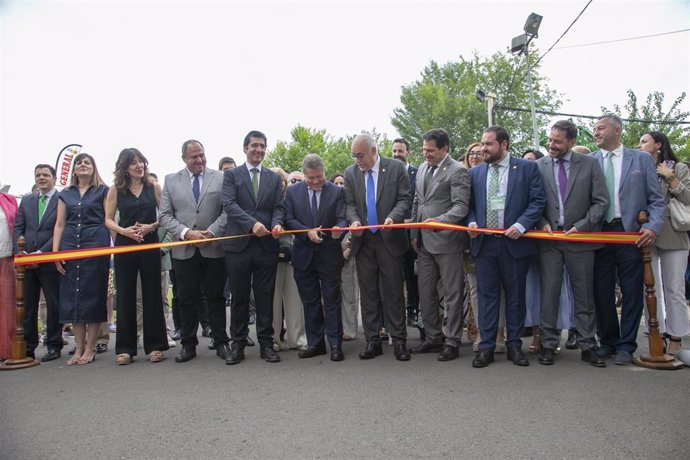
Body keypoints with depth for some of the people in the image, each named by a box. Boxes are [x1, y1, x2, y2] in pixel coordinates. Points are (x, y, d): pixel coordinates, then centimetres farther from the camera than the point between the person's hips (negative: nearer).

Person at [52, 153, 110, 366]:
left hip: (96, 245, -4)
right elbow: (59, 225, 14)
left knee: (93, 295, -2)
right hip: (70, 246, 4)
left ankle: (90, 348, 5)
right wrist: (55, 252, 4)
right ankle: (79, 347, 12)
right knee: (72, 296, 3)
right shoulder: (65, 194, 16)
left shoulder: (102, 191, 7)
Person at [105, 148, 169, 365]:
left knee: (152, 294, 2)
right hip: (124, 245, 0)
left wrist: (151, 226, -14)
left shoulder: (154, 186, 4)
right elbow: (108, 220, 5)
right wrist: (124, 231, -13)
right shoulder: (116, 189, 5)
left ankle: (155, 345, 11)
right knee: (125, 295, 3)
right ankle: (125, 348, 12)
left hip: (150, 244, 0)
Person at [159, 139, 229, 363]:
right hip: (184, 250, 1)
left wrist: (211, 232, -14)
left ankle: (221, 342, 16)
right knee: (187, 300, 7)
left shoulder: (220, 178, 4)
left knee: (216, 298, 7)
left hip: (213, 248, -1)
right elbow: (165, 215, 3)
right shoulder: (171, 180, 8)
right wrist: (187, 232, -12)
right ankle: (188, 344, 19)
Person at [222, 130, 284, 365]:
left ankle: (266, 343, 15)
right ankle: (238, 343, 16)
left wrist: (276, 223, -14)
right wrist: (252, 224, -21)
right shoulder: (231, 175, 7)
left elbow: (278, 207, 8)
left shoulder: (274, 178, 15)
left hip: (267, 245, 2)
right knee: (239, 297, 6)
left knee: (265, 297, 5)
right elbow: (229, 204, -7)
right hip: (238, 244, -2)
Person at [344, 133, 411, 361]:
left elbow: (404, 199, -2)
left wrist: (393, 217, -20)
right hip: (363, 240, 3)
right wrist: (354, 220, -12)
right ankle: (372, 340, 17)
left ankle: (398, 340, 11)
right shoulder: (350, 173, 7)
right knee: (368, 292, 7)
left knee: (393, 291, 1)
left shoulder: (396, 167, -1)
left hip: (389, 238, -3)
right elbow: (349, 203, 8)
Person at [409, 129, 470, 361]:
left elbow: (461, 206, -15)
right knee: (426, 293, 13)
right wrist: (414, 234, 13)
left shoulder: (457, 171, -9)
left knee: (452, 294, 3)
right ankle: (433, 338, 27)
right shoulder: (422, 168, 14)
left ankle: (452, 342, 15)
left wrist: (439, 221, -30)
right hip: (424, 242, 7)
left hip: (447, 241, -7)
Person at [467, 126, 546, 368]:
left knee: (515, 296, 7)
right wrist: (472, 222, -4)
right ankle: (486, 347, 10)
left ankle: (514, 345, 19)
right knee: (487, 295, 4)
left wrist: (521, 225, -16)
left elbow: (538, 201, -3)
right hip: (484, 242, 2)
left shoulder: (527, 168, 2)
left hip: (514, 241, -2)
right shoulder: (475, 172, 12)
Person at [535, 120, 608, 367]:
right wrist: (543, 223, -10)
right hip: (548, 237, 0)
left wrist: (581, 226, -10)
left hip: (580, 237, 0)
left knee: (584, 294, 8)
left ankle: (587, 346, 18)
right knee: (548, 293, 4)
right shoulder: (538, 166, 4)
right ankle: (548, 344, 14)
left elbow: (601, 201, 0)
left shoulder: (589, 164, 3)